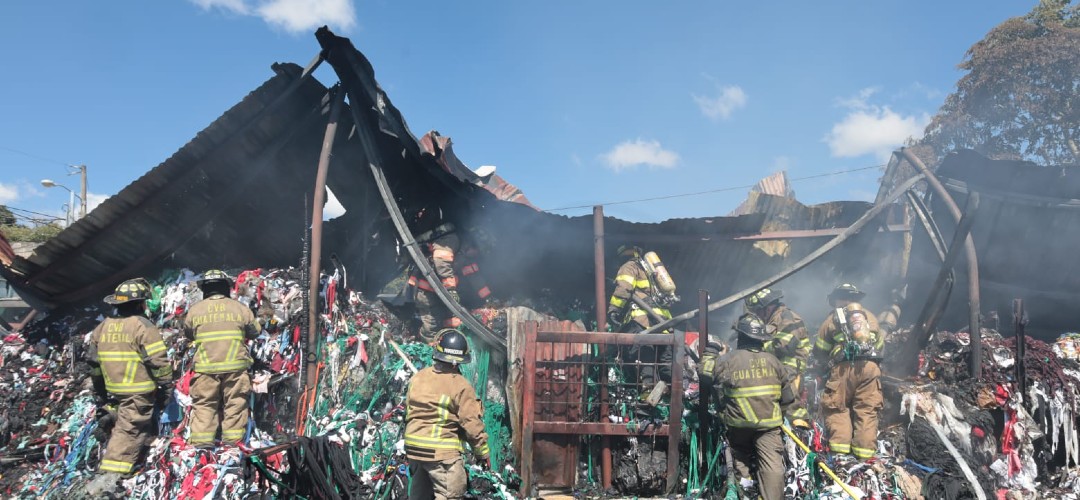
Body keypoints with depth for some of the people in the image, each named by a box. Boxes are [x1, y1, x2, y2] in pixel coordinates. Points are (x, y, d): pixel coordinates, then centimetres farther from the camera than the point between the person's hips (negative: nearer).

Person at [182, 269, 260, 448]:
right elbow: (255, 331, 10)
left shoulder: (195, 310, 3)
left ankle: (202, 441, 4)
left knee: (204, 405, 8)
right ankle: (232, 440, 6)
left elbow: (187, 332, 19)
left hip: (206, 367, 1)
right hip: (235, 365, -1)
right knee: (235, 404, 6)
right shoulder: (239, 307, 1)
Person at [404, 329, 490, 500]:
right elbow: (472, 423, -13)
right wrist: (483, 453, -1)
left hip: (414, 447, 7)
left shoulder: (417, 378, 3)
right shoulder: (461, 385, -16)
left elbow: (408, 412, 13)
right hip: (442, 452, -7)